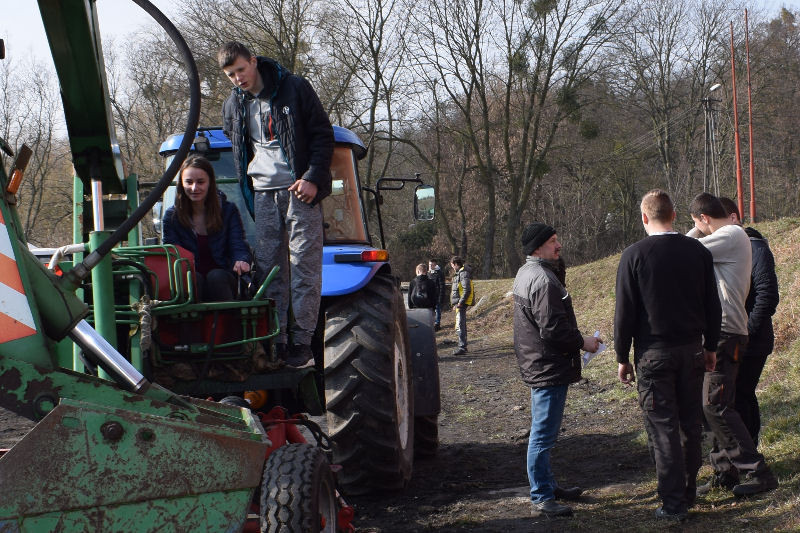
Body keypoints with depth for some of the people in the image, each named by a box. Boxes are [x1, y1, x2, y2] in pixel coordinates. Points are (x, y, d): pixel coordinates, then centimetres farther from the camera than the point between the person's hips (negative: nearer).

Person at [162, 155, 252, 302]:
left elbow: (238, 246, -4)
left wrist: (242, 260, -30)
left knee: (216, 276, -33)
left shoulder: (228, 211, 6)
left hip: (222, 282, 0)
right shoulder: (172, 216, 6)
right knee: (194, 278, -33)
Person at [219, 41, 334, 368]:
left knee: (304, 262, -7)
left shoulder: (294, 88, -2)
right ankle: (275, 340, 4)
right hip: (263, 192, 5)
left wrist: (313, 178, -11)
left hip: (299, 188, -4)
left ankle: (302, 342, -7)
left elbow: (323, 135, -2)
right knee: (268, 267, 1)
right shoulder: (233, 105, 11)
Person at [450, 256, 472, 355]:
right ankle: (463, 346, 24)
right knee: (461, 325, 16)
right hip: (458, 303, 11)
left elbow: (467, 290, -22)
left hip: (461, 303, -11)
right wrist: (455, 304, 20)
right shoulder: (458, 273, 18)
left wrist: (460, 303, -22)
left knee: (460, 326, -14)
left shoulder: (463, 273, -14)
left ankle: (462, 348, -16)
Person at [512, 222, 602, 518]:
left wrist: (576, 340, 16)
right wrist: (582, 343, -11)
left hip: (535, 365, 11)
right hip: (550, 368, -11)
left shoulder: (525, 273, 12)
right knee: (544, 435, -5)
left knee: (542, 432, 20)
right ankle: (542, 500, 0)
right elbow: (553, 329, -26)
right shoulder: (543, 280, -22)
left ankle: (547, 486, 33)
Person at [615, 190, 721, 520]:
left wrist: (622, 357, 1)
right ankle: (688, 491, 25)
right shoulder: (698, 251, 1)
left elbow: (625, 312, -7)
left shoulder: (634, 255, -9)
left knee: (663, 427, 0)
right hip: (692, 349, 4)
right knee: (691, 423, 14)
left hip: (654, 353, -4)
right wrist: (711, 346, 17)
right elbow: (712, 305, 7)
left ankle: (673, 503, 1)